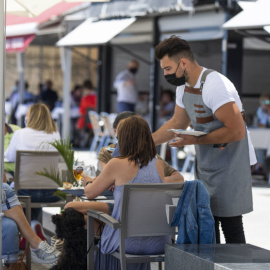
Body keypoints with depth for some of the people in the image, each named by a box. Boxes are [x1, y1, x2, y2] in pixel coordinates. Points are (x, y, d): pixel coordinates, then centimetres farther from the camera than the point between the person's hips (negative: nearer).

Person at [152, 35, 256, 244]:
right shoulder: (184, 86, 7)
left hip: (230, 165, -9)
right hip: (206, 165, 9)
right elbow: (177, 123, 23)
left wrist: (195, 140, -22)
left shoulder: (215, 85, -22)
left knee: (230, 225, -8)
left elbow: (237, 131, -25)